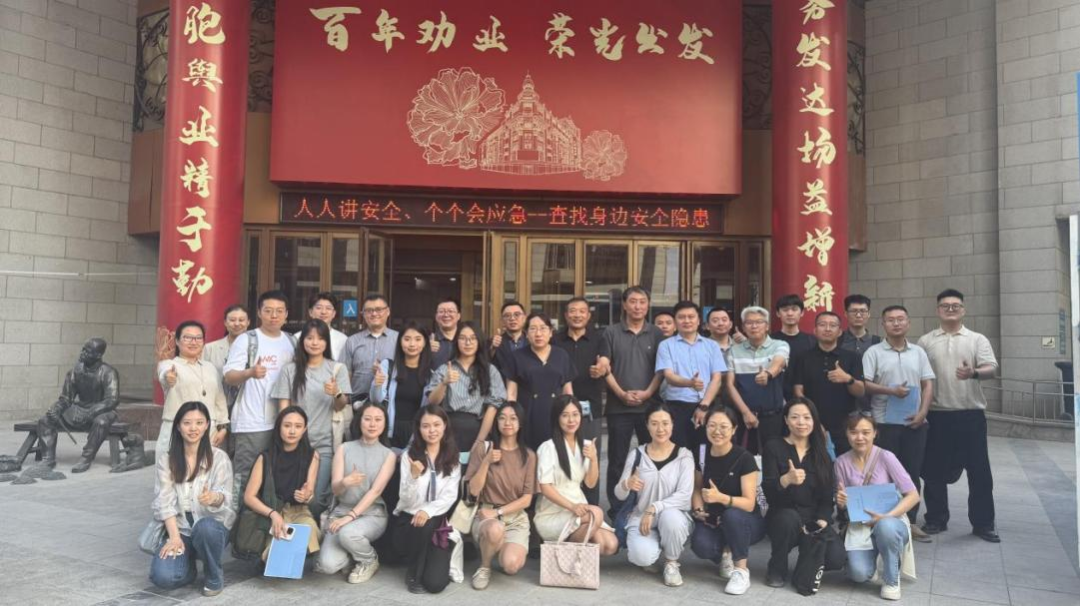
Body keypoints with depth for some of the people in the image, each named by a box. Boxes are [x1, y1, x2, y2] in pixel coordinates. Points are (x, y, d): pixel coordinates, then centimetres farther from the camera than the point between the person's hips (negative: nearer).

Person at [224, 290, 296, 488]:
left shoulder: (292, 342, 11)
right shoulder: (246, 340, -3)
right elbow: (229, 376, -10)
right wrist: (249, 372, -31)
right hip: (251, 423, -5)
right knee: (246, 476, -3)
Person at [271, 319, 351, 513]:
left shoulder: (337, 368, 4)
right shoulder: (290, 370, 6)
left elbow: (341, 406, -1)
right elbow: (283, 408, 4)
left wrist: (337, 394, -23)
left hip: (325, 444, -1)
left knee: (317, 499, -5)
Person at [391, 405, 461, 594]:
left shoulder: (452, 458, 2)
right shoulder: (409, 456, -5)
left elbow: (450, 496, -7)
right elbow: (407, 501, -11)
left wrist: (428, 511, -26)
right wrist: (414, 476, -30)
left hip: (437, 522, 1)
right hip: (407, 520, -1)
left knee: (435, 583, -18)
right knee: (423, 526, -37)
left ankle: (434, 558, 18)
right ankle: (413, 573, -9)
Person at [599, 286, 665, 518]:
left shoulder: (656, 334, 7)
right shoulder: (611, 333, 4)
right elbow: (604, 368, 0)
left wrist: (647, 393, -10)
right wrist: (622, 394, -10)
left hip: (649, 405, 1)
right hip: (618, 406, -1)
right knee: (617, 460, 5)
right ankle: (615, 509, 14)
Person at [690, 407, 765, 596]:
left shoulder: (744, 458, -18)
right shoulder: (701, 453, -5)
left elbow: (749, 504, -22)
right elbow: (697, 488, 9)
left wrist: (721, 498, -39)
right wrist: (699, 510, -11)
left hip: (745, 522, -3)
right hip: (713, 521, 3)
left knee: (732, 515, -38)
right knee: (700, 546, -30)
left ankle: (741, 570, -14)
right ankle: (725, 554, 8)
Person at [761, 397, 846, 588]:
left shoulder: (821, 454, 8)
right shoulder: (774, 448, -4)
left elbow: (828, 494, 4)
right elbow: (768, 491, -15)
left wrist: (822, 520, -16)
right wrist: (786, 479, -37)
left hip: (814, 519, 3)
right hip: (782, 516, -2)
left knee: (836, 558, -24)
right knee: (789, 517, -37)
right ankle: (777, 569, -10)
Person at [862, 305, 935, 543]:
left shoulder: (918, 352, 11)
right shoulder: (874, 352, 0)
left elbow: (928, 384, 8)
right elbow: (864, 384, -6)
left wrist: (922, 412, -4)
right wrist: (891, 391, -18)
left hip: (915, 422, 3)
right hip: (885, 422, -3)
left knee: (913, 472, 7)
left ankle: (910, 521, 16)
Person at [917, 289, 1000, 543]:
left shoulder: (978, 339, 5)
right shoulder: (925, 341, 7)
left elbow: (992, 369, -8)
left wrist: (974, 373, -29)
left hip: (972, 414, 0)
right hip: (938, 415, 1)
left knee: (979, 470, 4)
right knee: (935, 470, 7)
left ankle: (983, 523, 16)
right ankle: (936, 519, 20)